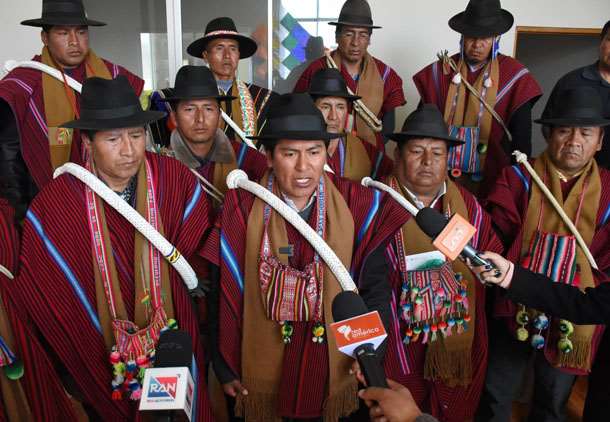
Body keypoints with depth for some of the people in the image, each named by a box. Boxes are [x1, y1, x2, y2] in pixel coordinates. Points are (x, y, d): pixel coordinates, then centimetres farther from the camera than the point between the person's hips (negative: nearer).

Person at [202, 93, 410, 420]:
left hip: (336, 369, 1)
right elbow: (224, 294, -7)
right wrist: (226, 368, -2)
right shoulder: (242, 208, -13)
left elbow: (374, 285, -4)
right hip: (263, 375, 0)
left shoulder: (357, 205, -12)